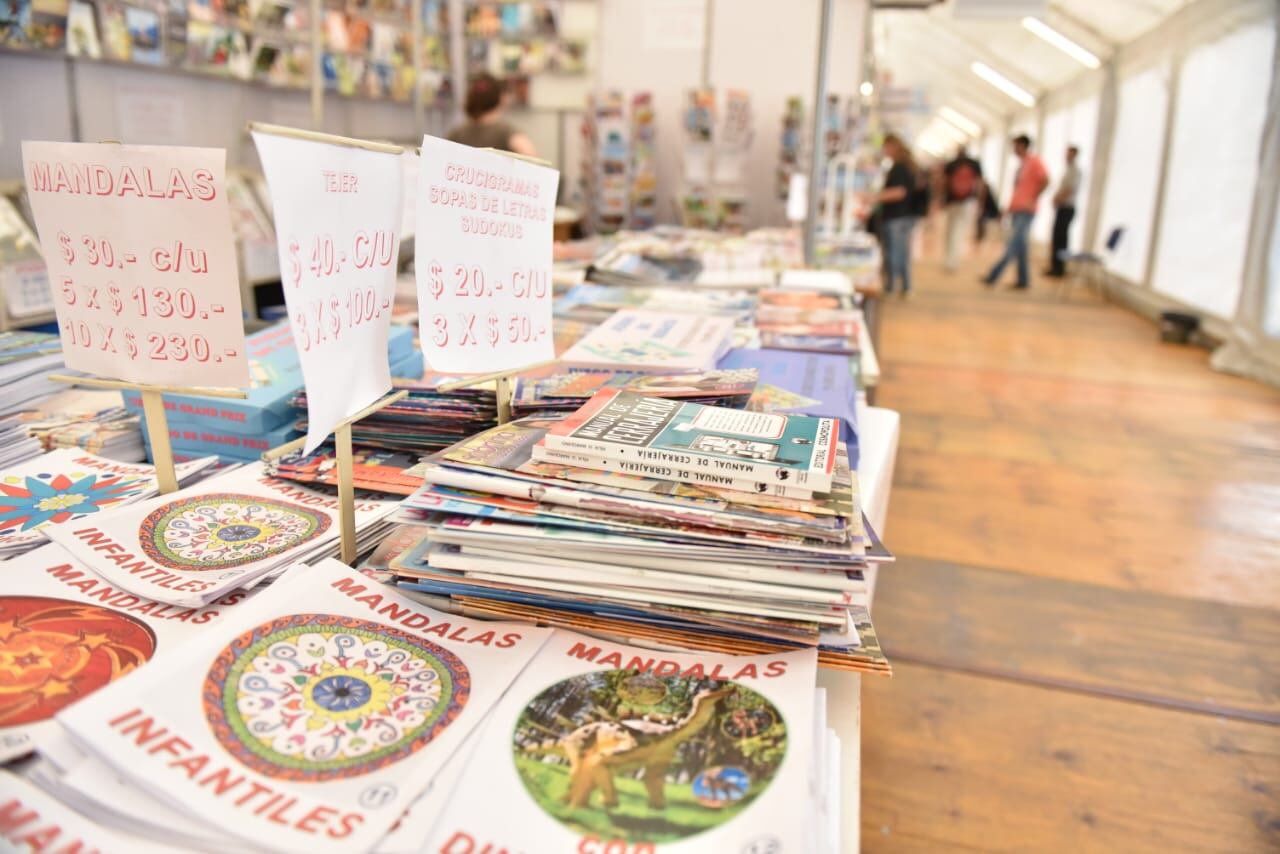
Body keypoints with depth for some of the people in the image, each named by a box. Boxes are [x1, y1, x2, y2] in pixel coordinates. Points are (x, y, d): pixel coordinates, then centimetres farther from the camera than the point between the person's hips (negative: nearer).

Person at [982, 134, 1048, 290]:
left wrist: (1033, 200, -15)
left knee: (1013, 246, -10)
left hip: (1025, 211, -9)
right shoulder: (1022, 164, 18)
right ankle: (1023, 281, 10)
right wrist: (1012, 204, 13)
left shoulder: (1035, 162, -7)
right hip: (1016, 210, 9)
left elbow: (1045, 181, -18)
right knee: (1019, 247, 7)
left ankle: (993, 276, -15)